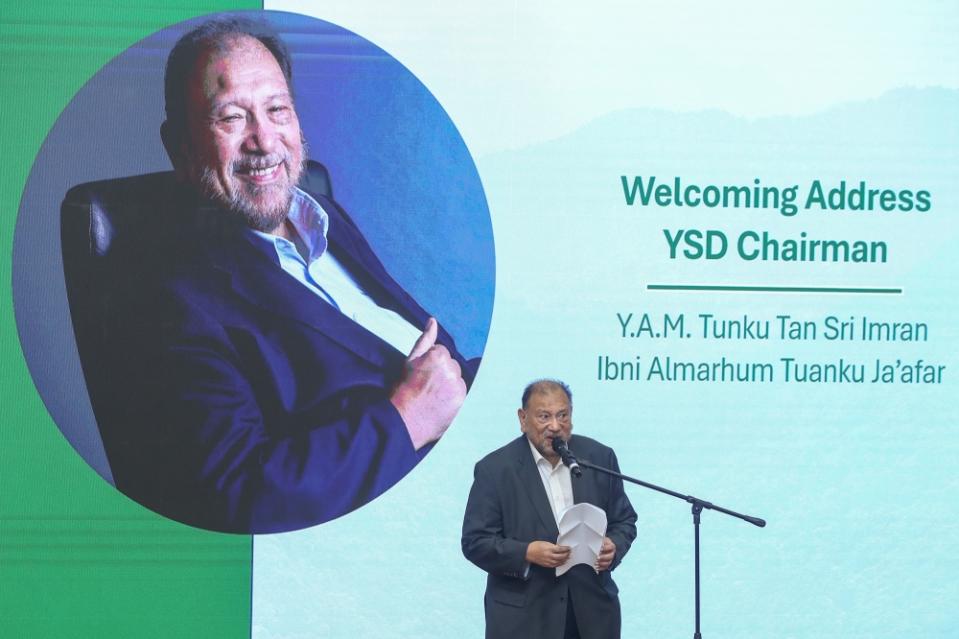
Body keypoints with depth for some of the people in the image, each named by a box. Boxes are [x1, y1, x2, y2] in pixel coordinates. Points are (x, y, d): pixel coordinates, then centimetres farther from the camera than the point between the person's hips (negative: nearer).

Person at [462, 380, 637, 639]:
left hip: (592, 612, 3)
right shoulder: (495, 469, -6)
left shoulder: (599, 457, 3)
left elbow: (624, 520, 11)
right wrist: (527, 553, -21)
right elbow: (475, 542, -6)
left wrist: (614, 546, -11)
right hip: (523, 617, -3)